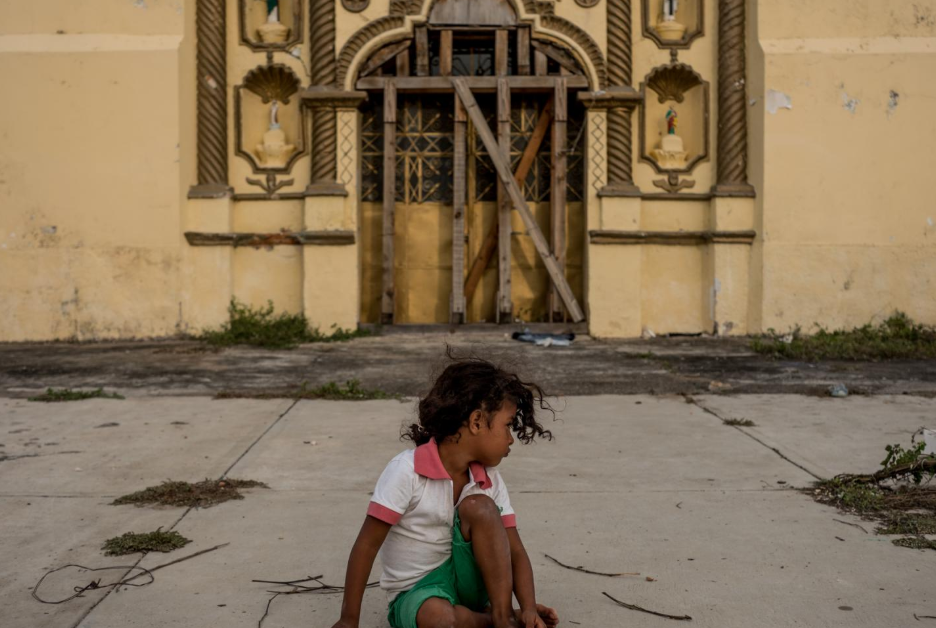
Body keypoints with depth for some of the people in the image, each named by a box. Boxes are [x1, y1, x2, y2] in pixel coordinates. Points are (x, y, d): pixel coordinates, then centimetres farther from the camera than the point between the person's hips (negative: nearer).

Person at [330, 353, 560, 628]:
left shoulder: (490, 480, -2)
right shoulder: (407, 470, -19)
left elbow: (515, 552, -3)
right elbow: (367, 544, -16)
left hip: (466, 580, 5)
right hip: (415, 593, -4)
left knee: (478, 505, -22)